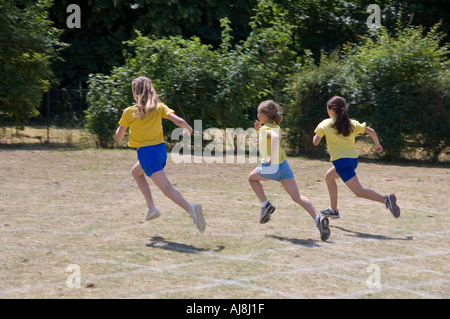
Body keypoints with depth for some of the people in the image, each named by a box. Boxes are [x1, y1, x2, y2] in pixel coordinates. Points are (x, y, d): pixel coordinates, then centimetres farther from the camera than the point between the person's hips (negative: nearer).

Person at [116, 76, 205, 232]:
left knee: (167, 188, -8)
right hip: (160, 149, 6)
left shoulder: (129, 112, -4)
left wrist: (122, 125, 28)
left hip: (146, 152, -6)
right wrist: (188, 129, 10)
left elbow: (119, 135, 6)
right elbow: (178, 121, -11)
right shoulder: (159, 107, 2)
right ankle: (151, 207, 18)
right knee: (136, 172, 29)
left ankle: (191, 209, -30)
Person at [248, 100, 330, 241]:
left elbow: (274, 137, -34)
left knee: (252, 178, 25)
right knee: (297, 197, 0)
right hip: (283, 165, 7)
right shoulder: (275, 126, 15)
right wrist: (259, 129, 21)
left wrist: (272, 157, -42)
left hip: (271, 167, -7)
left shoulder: (266, 128, -11)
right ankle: (318, 218, -19)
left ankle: (265, 204, 12)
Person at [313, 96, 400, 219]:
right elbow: (371, 131, 1)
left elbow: (315, 142, 4)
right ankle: (333, 210, 33)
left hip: (341, 161, -7)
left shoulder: (325, 124, -1)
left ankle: (386, 200, -36)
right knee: (329, 177, 30)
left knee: (359, 191, -14)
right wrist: (377, 145, 17)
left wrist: (317, 133, 25)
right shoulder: (352, 123, 8)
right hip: (353, 159, 7)